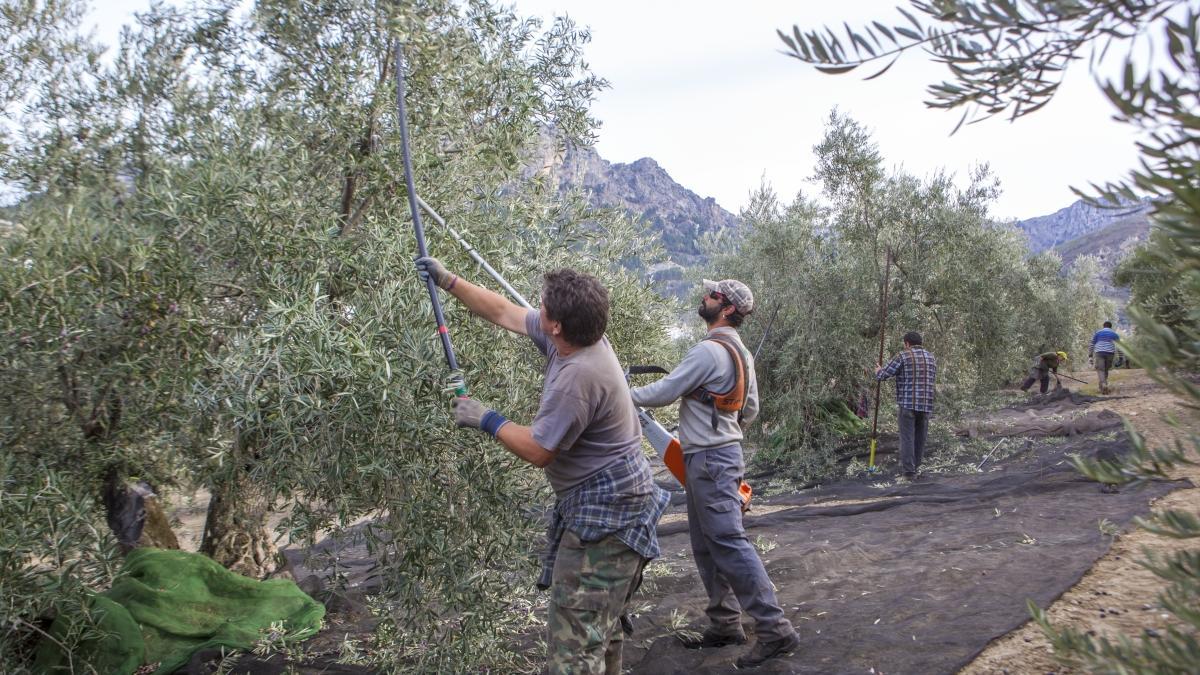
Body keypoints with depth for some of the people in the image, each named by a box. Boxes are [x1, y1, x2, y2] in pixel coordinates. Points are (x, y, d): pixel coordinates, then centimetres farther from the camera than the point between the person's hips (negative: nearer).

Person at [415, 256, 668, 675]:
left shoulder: (579, 376, -27)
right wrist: (448, 280, 15)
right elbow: (503, 312, 14)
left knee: (578, 629, -9)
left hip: (607, 514, -11)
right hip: (598, 505, 11)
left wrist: (486, 420, -5)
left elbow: (537, 450, -18)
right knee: (599, 619, 20)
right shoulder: (576, 336, 2)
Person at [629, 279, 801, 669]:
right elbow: (750, 411, 21)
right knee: (706, 547, 15)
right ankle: (725, 626, 21)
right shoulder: (741, 353, 15)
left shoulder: (709, 351, -17)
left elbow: (664, 392, -15)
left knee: (729, 544, -10)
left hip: (710, 460, -10)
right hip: (714, 457, 10)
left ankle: (775, 630, -7)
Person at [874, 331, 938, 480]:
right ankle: (915, 466, 24)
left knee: (907, 437, -2)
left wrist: (878, 371, 18)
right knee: (920, 437, 14)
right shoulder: (932, 358, 13)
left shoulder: (903, 356, -5)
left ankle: (909, 470, -5)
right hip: (926, 404, 5)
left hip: (908, 403, -5)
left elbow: (883, 375, -4)